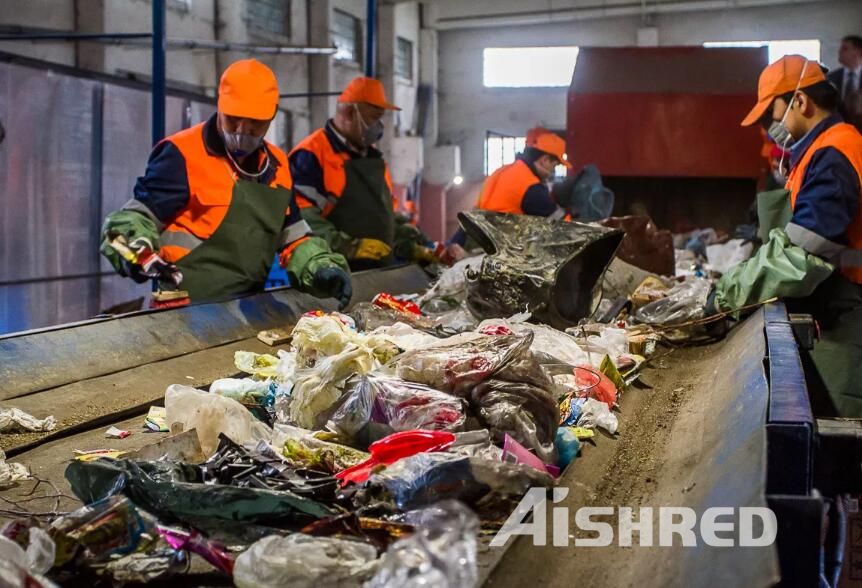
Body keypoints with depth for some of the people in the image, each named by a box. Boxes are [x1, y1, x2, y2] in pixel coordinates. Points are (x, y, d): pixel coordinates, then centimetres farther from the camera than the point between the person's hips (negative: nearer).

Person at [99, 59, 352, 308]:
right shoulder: (183, 154, -6)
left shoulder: (276, 165, 14)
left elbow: (293, 235, 22)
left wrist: (320, 268, 7)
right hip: (190, 307, -5)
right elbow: (135, 218, -4)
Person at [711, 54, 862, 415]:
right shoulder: (823, 151, 16)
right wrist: (737, 281, 7)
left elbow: (801, 257, -23)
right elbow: (796, 238, 17)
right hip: (823, 319, 10)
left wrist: (730, 293, -13)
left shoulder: (832, 158, -17)